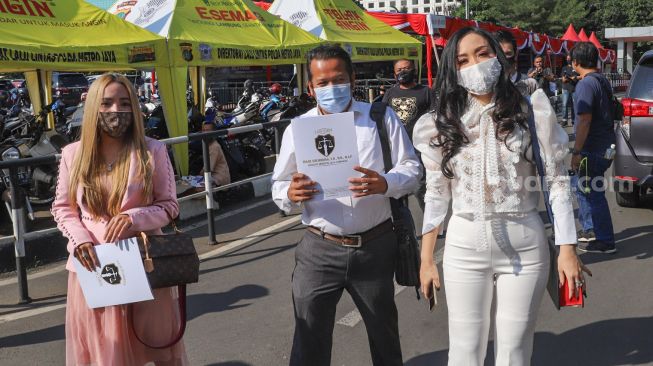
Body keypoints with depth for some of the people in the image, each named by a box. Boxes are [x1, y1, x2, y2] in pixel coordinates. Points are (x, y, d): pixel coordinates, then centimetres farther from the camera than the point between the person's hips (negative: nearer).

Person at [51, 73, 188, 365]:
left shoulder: (152, 151, -5)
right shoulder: (73, 153, 1)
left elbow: (169, 205, -1)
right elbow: (63, 207, 8)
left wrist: (134, 218, -19)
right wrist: (79, 239, -10)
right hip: (92, 264, 2)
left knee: (156, 342, 11)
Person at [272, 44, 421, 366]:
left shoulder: (381, 117, 2)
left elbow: (411, 168, 1)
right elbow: (278, 185, 8)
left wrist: (385, 184, -21)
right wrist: (290, 194, -17)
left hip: (375, 246, 1)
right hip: (319, 249, 0)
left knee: (384, 333, 20)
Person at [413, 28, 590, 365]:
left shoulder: (532, 113, -3)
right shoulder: (443, 124, 2)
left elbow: (557, 181, 0)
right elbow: (435, 194, 7)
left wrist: (567, 249, -4)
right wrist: (426, 260, 7)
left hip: (525, 244, -1)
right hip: (464, 245, 1)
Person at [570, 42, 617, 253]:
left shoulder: (586, 84, -17)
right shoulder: (603, 81, 12)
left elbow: (585, 120, -23)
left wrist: (576, 152, -21)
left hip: (593, 148, -10)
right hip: (605, 145, 10)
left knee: (593, 193, -1)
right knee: (581, 186, 21)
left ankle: (604, 241, 6)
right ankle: (590, 230, 31)